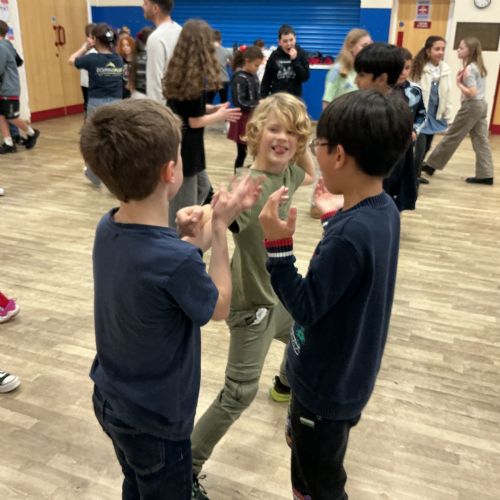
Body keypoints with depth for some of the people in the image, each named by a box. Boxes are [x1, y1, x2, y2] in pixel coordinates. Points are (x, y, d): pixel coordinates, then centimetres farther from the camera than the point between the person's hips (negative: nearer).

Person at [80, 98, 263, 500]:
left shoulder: (108, 228, -12)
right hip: (153, 418, -6)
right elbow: (219, 307, -15)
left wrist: (222, 217, -1)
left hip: (111, 400, 7)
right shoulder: (175, 259, -36)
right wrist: (219, 229, -12)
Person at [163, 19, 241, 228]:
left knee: (203, 187, 24)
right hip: (186, 146, -9)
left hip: (177, 142, 9)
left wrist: (213, 108, 9)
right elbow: (195, 121, -17)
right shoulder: (196, 78, -19)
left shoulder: (178, 72, 6)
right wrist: (219, 115, -1)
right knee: (183, 204, 2)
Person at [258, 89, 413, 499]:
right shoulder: (383, 209, -6)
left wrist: (277, 243, -28)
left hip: (326, 385, -8)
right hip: (348, 376, 8)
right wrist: (335, 216, 10)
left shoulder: (349, 235, -33)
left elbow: (305, 308, -24)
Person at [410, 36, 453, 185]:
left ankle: (416, 174, 31)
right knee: (420, 147, -10)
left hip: (435, 115, 6)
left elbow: (447, 95, 9)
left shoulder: (446, 69, 4)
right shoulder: (419, 69, -14)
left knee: (426, 147, 15)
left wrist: (448, 116, 11)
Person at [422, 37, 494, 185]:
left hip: (471, 106, -9)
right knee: (481, 141, 6)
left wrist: (459, 83, -11)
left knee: (452, 137, 1)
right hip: (481, 105, 9)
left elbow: (472, 93, -22)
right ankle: (485, 175, 6)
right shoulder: (479, 66, 12)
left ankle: (431, 165, 12)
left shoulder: (468, 69, -15)